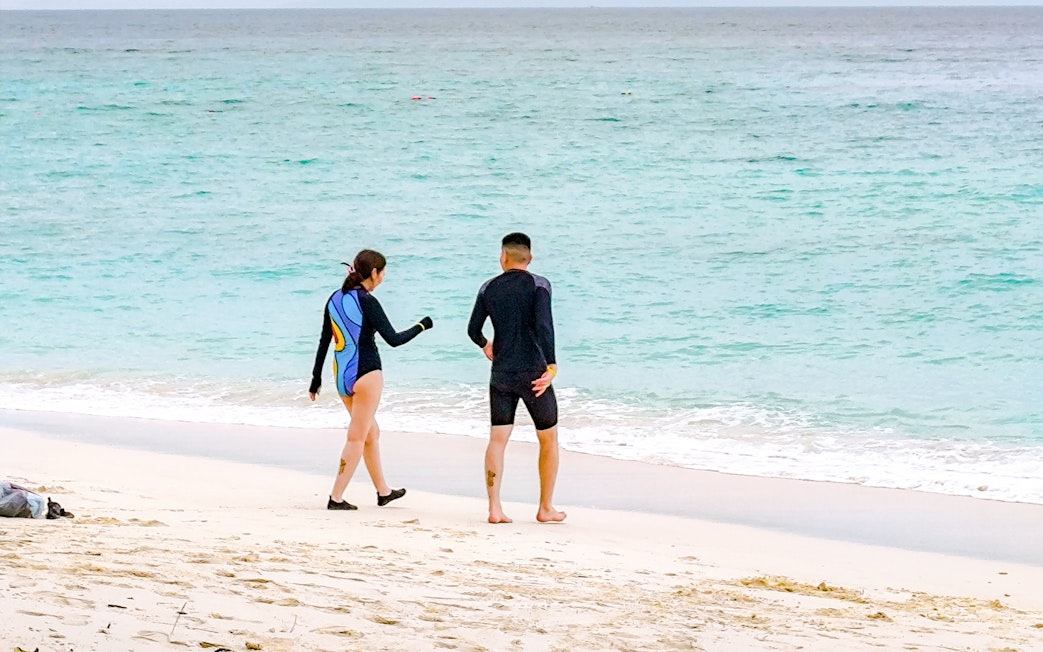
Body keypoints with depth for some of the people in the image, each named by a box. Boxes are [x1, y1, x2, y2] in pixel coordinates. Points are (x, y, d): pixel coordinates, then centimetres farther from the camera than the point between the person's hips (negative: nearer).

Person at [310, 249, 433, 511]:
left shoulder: (335, 299, 7)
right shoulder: (366, 301, -15)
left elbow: (324, 341, 12)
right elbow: (393, 339, -14)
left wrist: (316, 377, 18)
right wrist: (422, 325, 0)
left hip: (342, 374, 8)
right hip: (366, 373, -8)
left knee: (371, 433, 19)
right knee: (357, 437, -2)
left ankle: (383, 491, 29)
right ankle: (336, 497, -4)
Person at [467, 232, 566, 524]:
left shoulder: (489, 288, 5)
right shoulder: (538, 285, -6)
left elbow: (473, 330, 10)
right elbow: (544, 325, -19)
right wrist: (551, 366, -17)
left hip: (501, 375, 3)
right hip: (532, 374, -3)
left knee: (497, 439, 5)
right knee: (549, 439, 11)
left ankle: (494, 508, -4)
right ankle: (545, 508, 14)